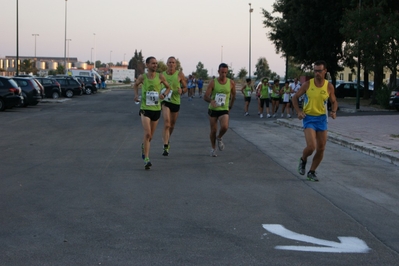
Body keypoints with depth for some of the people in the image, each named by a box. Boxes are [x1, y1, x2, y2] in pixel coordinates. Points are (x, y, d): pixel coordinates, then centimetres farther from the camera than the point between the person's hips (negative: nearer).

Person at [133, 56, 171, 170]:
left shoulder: (160, 77, -2)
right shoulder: (142, 77, -3)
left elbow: (168, 87, 12)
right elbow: (135, 85, 18)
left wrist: (164, 94, -8)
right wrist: (136, 95, 0)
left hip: (156, 108, 2)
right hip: (145, 108, -2)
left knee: (150, 135, 14)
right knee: (147, 133, -17)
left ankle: (144, 146, 47)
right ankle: (146, 159, -15)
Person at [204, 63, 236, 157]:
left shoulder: (231, 83, -3)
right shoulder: (213, 82, -8)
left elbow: (233, 95, 15)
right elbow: (205, 97, -12)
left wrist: (230, 106, 18)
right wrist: (211, 101, -33)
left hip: (224, 110, 0)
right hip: (213, 109, 0)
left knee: (224, 127, -24)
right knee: (213, 130, 4)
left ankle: (219, 138, 10)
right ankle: (213, 148, 27)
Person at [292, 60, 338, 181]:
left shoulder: (329, 86, -3)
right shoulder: (308, 84, -8)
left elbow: (334, 101, 10)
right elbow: (295, 97, 3)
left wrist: (334, 111, -11)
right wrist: (298, 111, -11)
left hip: (322, 118, 3)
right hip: (309, 118, -3)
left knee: (321, 148, 5)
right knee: (311, 146, -18)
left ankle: (312, 172, 22)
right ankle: (303, 160, 16)